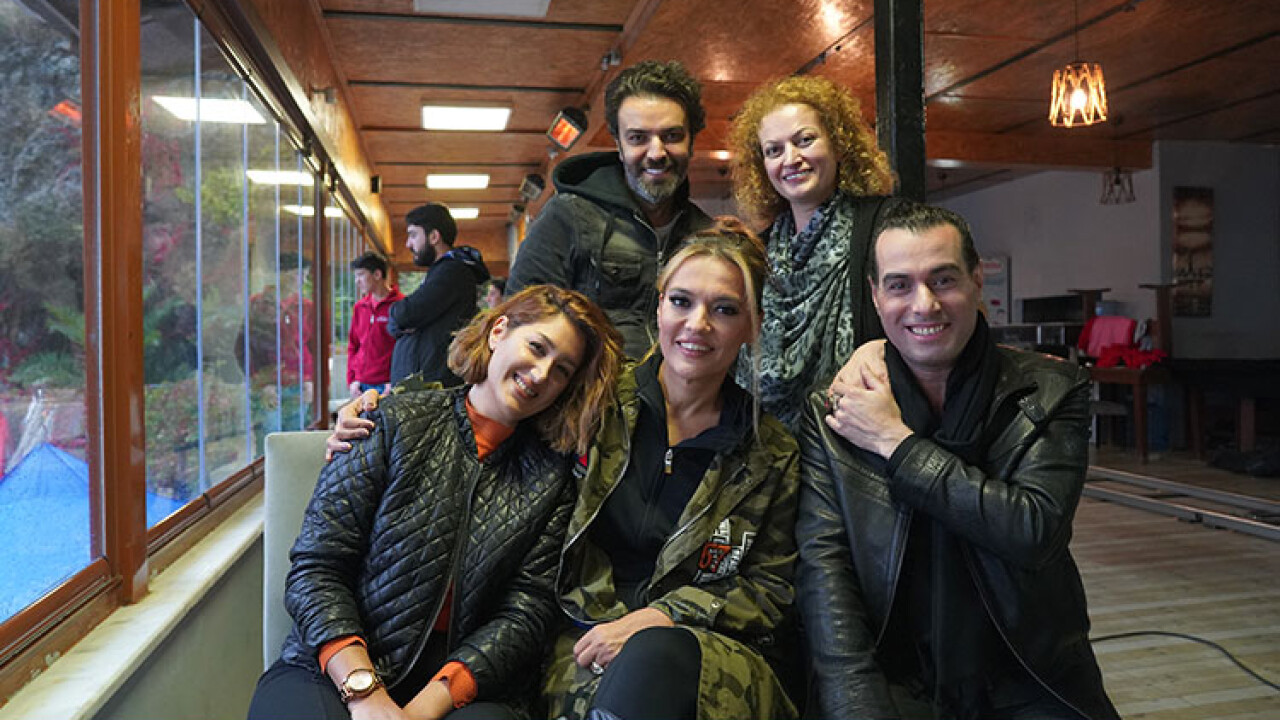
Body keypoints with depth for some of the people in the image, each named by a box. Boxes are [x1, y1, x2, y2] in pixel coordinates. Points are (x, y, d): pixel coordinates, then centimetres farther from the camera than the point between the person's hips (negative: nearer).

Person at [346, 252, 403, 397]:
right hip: (361, 385, 5)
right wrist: (352, 380, 9)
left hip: (386, 385, -5)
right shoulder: (359, 307, 15)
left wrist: (394, 382, -12)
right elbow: (353, 346, 19)